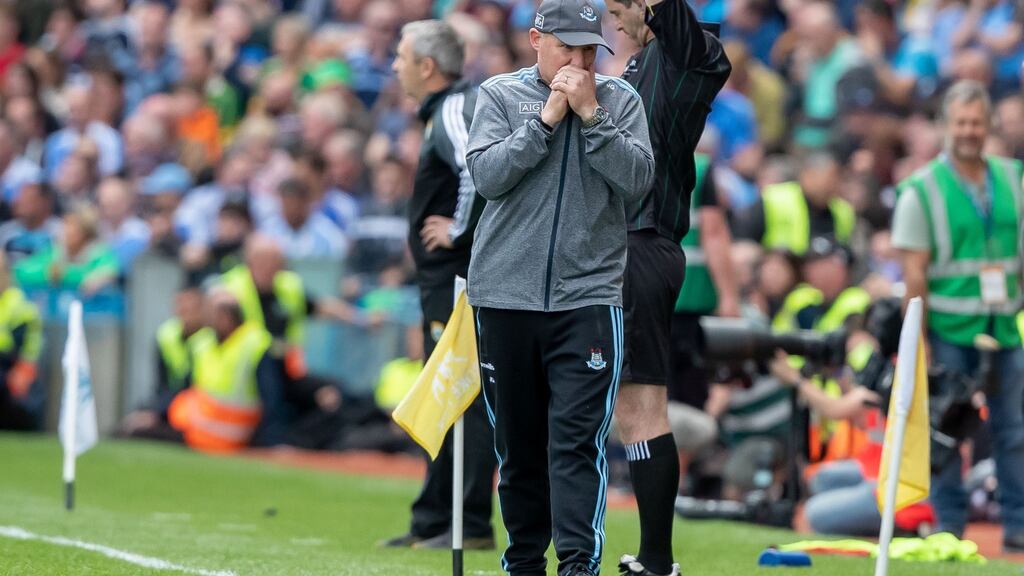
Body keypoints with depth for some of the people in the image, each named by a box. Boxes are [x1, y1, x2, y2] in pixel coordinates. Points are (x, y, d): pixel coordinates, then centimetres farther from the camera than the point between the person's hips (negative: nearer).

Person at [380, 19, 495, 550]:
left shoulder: (453, 112, -15)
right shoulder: (453, 107, 16)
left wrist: (461, 229, -21)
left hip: (458, 280, -11)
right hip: (446, 280, 11)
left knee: (466, 400, -9)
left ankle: (473, 526, -9)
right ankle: (433, 522, 21)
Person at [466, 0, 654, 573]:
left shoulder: (620, 99, 6)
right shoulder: (500, 95, 5)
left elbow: (638, 178, -6)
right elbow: (487, 175, -8)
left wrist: (590, 114, -12)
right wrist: (547, 118, -12)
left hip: (588, 294, -1)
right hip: (505, 294, 1)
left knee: (577, 439, -11)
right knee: (517, 439, 9)